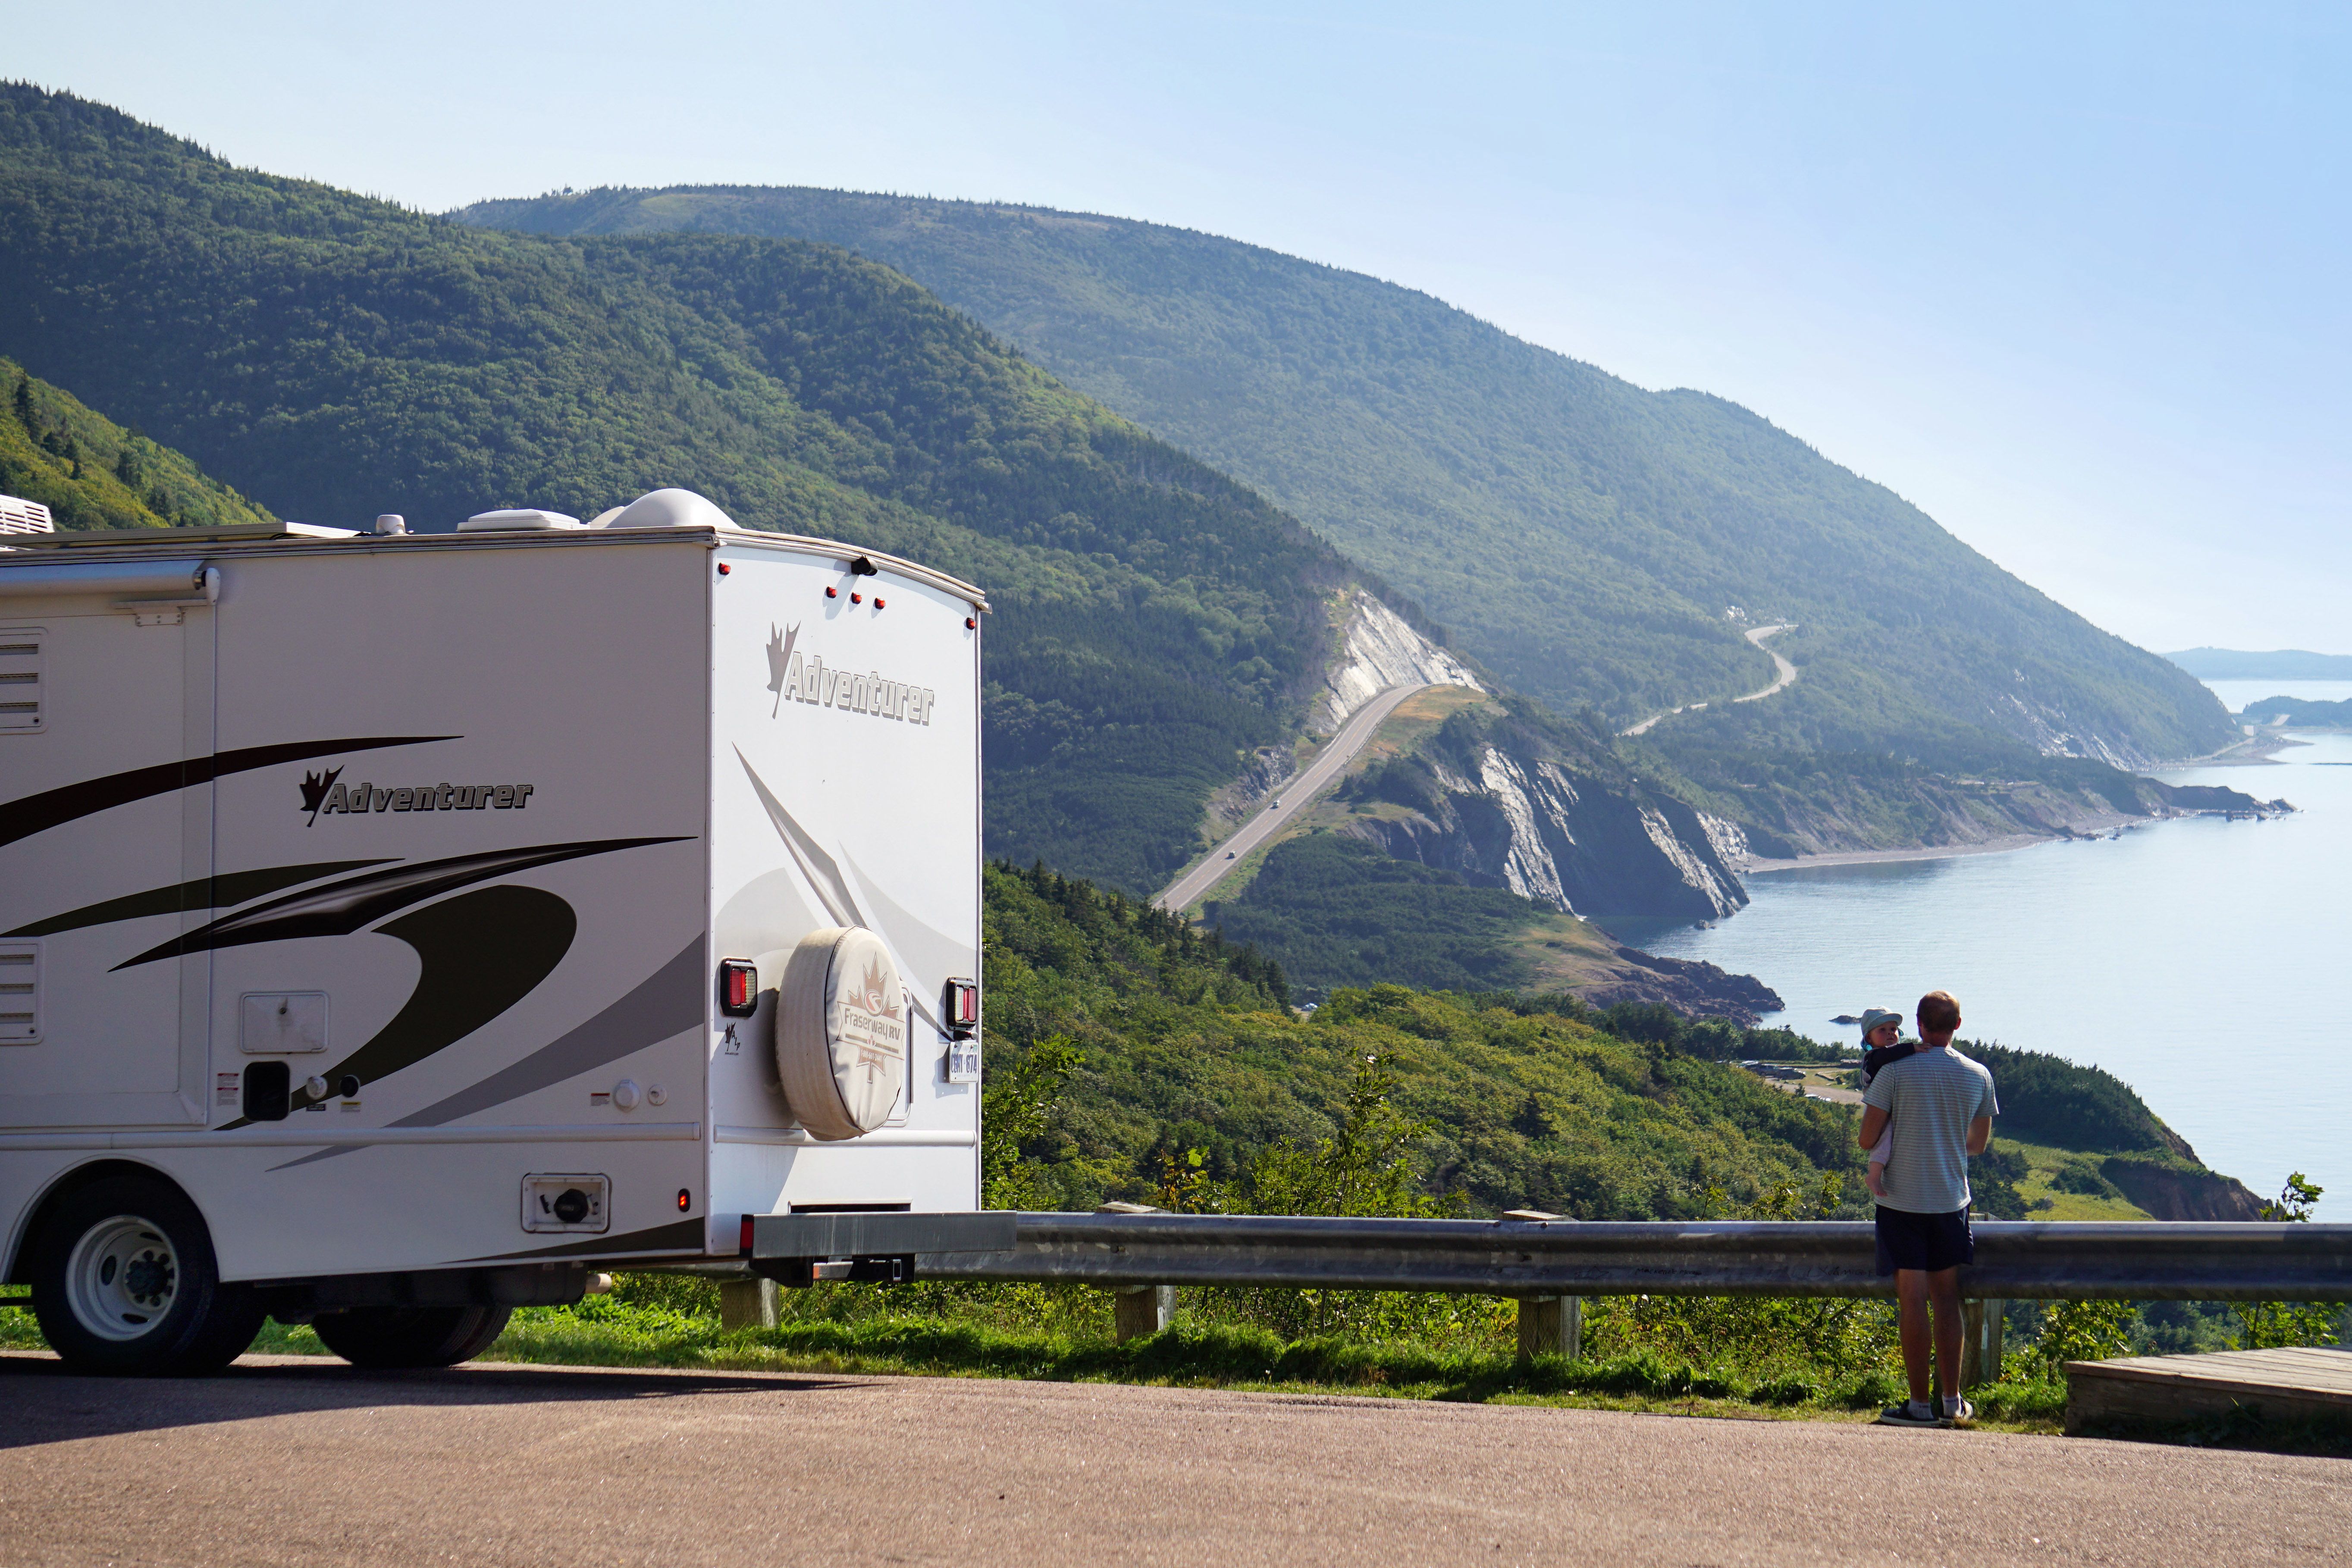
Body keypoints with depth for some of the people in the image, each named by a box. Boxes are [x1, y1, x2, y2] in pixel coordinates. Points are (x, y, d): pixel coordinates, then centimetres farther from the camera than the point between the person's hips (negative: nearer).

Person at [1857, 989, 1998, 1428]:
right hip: (1952, 1201, 4)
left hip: (1903, 1202, -4)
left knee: (1913, 1301, -2)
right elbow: (1979, 1144, 13)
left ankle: (1920, 1405, 0)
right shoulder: (1978, 1076, 1)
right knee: (1947, 1300, 13)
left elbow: (1867, 1140, -8)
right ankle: (1953, 1402, 15)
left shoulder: (1895, 1072, -11)